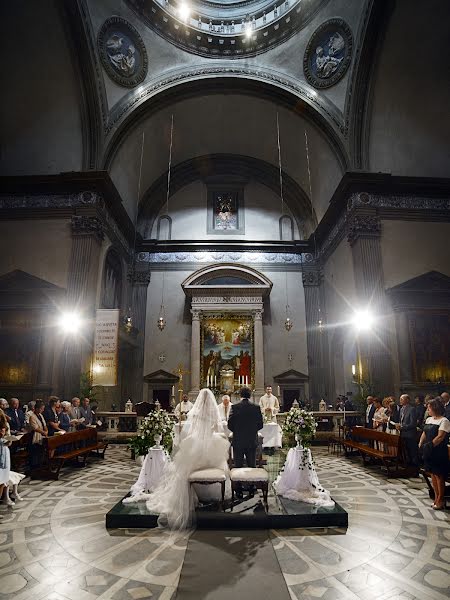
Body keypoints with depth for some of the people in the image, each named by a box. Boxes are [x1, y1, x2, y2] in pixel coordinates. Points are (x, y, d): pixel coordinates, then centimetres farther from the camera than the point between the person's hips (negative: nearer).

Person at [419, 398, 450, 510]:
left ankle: (440, 501, 15)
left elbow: (440, 437, -19)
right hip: (429, 451, 8)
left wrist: (430, 445, -18)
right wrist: (421, 443, 0)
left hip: (439, 452, -7)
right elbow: (424, 433, 13)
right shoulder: (429, 419, 11)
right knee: (433, 474, 14)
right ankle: (436, 497, 26)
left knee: (439, 475, 2)